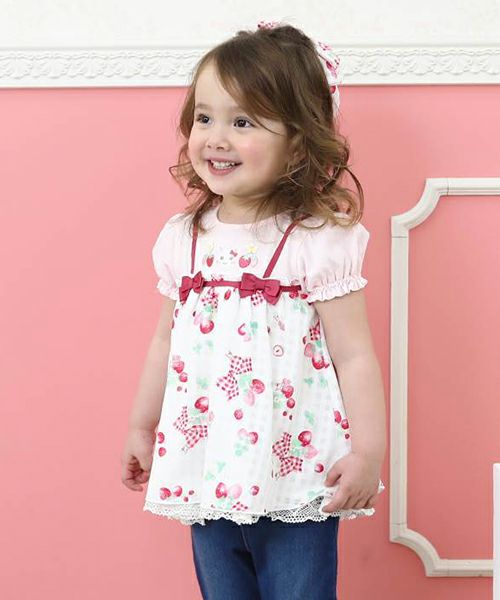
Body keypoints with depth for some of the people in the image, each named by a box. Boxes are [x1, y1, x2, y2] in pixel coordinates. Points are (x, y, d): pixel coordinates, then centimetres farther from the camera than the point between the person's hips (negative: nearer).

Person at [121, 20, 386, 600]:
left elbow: (354, 356, -11)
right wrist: (141, 428, 21)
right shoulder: (182, 237, 4)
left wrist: (368, 452, -14)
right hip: (208, 475, 5)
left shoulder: (317, 241, -13)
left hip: (296, 481, -5)